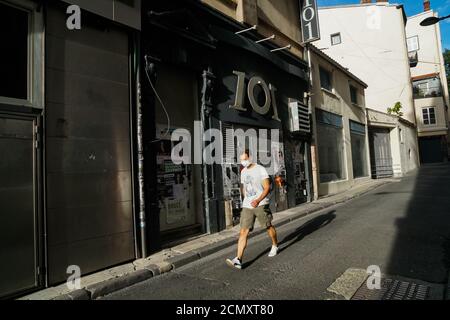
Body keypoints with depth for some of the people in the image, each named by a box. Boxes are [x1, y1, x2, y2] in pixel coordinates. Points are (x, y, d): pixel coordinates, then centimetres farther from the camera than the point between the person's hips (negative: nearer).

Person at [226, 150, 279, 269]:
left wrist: (258, 200, -22)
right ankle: (238, 260, -8)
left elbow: (267, 188, -11)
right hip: (247, 206, 4)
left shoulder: (260, 169, -7)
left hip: (261, 205, -4)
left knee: (269, 227, 13)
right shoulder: (243, 172, 11)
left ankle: (275, 246, 40)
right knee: (243, 232, -5)